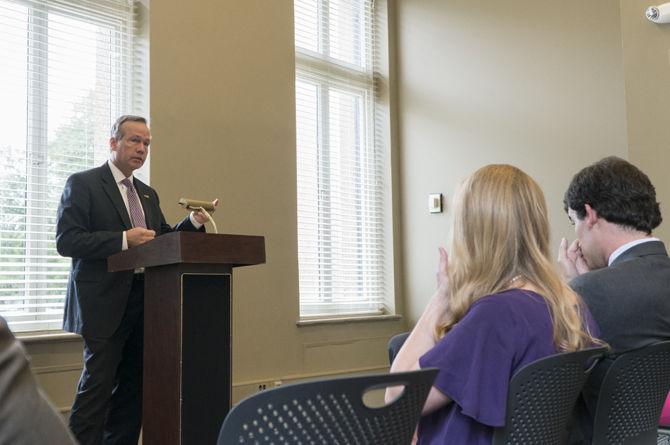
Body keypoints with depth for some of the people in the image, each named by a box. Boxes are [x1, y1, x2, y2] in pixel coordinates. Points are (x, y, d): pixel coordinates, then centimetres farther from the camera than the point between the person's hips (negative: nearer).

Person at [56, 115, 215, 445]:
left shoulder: (148, 194, 18)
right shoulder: (82, 183, -3)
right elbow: (66, 241, -12)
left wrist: (194, 222, -2)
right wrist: (123, 239, -22)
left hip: (142, 303, 7)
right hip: (104, 303, -6)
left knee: (132, 386, 9)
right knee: (98, 383, -6)